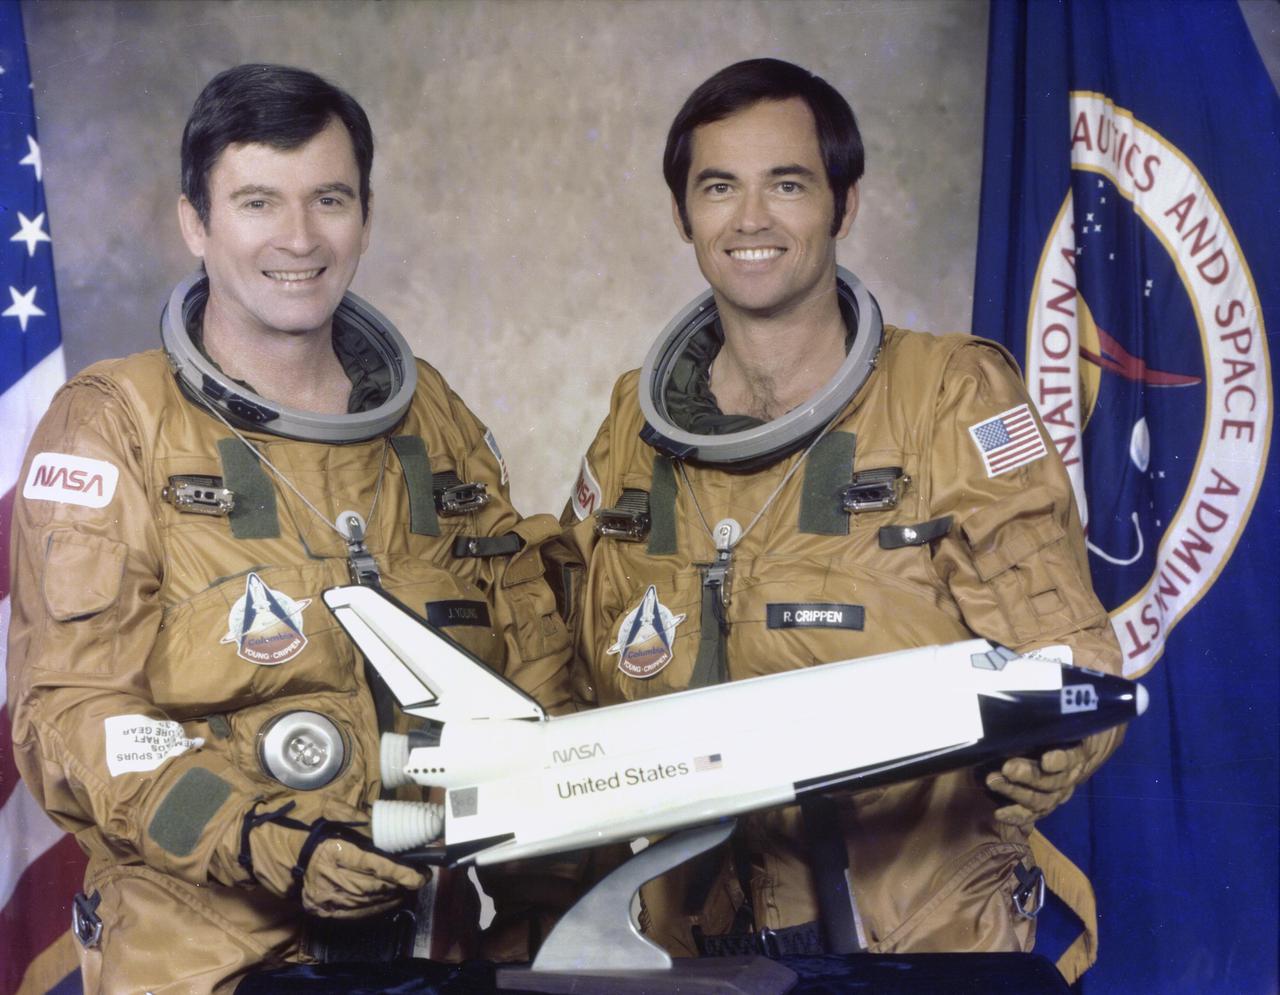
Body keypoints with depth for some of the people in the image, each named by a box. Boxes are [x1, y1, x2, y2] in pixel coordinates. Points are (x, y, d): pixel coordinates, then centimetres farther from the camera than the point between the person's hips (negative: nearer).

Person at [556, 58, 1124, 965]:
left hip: (928, 931, -3)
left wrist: (1037, 758, -31)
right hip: (693, 929, 4)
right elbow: (594, 691, 13)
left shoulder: (955, 397, -8)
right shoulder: (632, 430, 3)